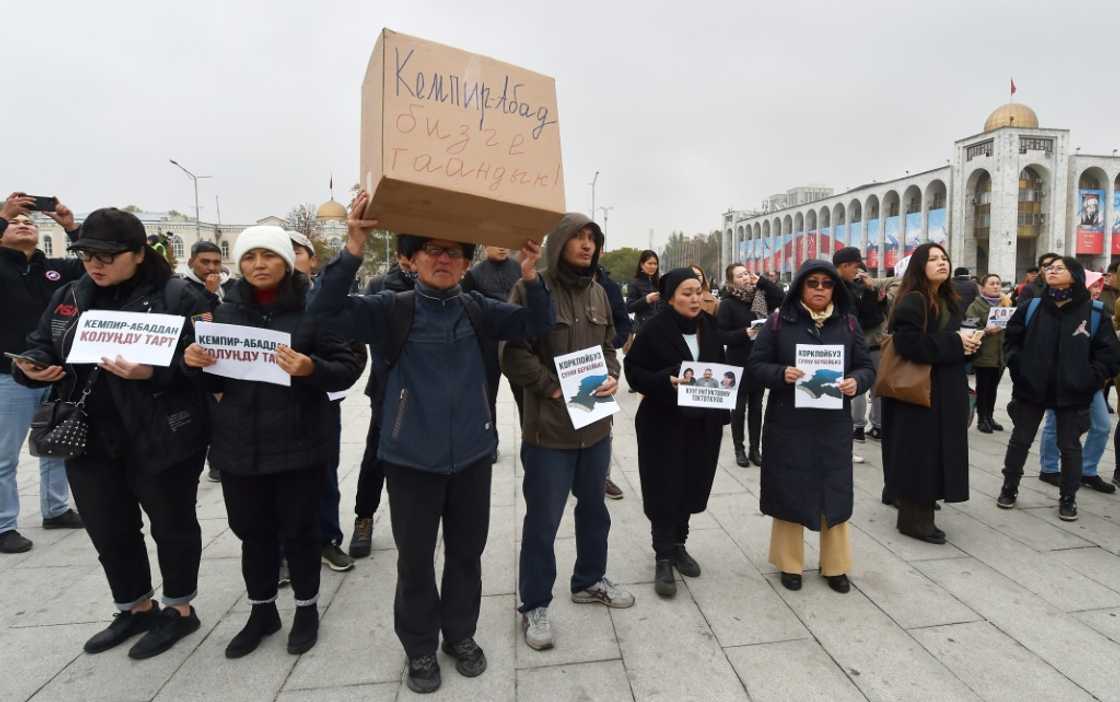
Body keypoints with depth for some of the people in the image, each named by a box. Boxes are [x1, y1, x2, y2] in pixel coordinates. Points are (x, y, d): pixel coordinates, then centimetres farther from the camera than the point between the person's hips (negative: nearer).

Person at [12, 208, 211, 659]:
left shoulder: (175, 296, -9)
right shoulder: (69, 296, 10)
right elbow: (40, 346, 14)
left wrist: (152, 373, -29)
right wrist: (33, 367, -8)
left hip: (161, 439, -6)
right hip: (90, 440, 6)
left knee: (171, 524, 9)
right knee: (108, 531, 17)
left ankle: (179, 609, 28)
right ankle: (135, 608, 37)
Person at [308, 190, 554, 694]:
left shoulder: (475, 309, 0)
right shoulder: (392, 309, -7)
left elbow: (536, 325, -5)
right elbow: (326, 311, -19)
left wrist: (531, 275, -23)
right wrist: (353, 250, -31)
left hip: (471, 453, 2)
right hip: (412, 456, -2)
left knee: (466, 551, 17)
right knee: (415, 557, 12)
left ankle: (460, 635, 39)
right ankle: (420, 647, 34)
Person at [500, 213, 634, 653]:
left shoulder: (597, 293, 9)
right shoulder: (531, 289, -13)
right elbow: (514, 355, -15)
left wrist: (612, 377, -3)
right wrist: (554, 388, -20)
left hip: (596, 422, 7)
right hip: (548, 426, -7)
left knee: (594, 508, 21)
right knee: (543, 520, 5)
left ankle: (589, 581, 42)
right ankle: (534, 605, 23)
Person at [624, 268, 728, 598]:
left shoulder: (709, 328, 6)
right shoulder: (654, 329, -11)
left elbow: (721, 368, 16)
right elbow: (634, 371, -11)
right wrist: (666, 381, -25)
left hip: (702, 423, 5)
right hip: (663, 423, -5)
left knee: (690, 487, 13)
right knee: (664, 491, 0)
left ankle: (678, 545, 31)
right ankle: (663, 557, 12)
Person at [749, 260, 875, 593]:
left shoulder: (848, 323, 5)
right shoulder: (779, 322, -3)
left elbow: (867, 367, 7)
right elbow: (756, 365, -2)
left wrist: (856, 381, -15)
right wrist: (781, 374, -21)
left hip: (833, 424, 2)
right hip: (788, 423, -2)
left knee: (834, 492, 10)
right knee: (789, 491, 6)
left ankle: (835, 566, 27)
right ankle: (790, 563, 23)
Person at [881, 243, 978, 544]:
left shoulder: (950, 301, 14)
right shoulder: (912, 301, -13)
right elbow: (907, 342, -25)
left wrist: (969, 342, 1)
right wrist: (954, 343, -19)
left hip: (947, 388, 9)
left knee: (939, 450, 12)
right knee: (919, 452, -4)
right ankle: (913, 517, 6)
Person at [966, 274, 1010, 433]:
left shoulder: (1005, 303, 16)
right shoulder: (976, 305, -4)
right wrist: (986, 330, -27)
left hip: (1001, 354, 5)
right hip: (984, 354, -5)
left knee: (993, 387, 11)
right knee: (983, 388, -2)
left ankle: (989, 417, 19)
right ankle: (981, 419, 5)